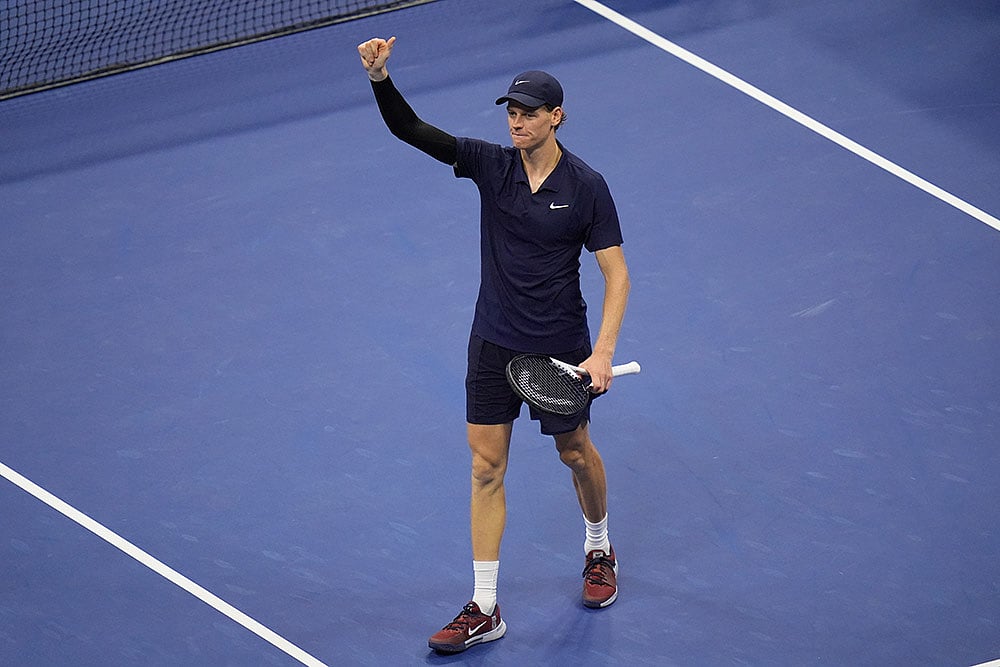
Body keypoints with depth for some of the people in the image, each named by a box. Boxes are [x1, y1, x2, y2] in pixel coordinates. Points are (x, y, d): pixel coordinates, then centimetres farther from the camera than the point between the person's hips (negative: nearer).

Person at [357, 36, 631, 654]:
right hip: (494, 341, 2)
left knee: (576, 452, 16)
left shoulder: (586, 186, -13)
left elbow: (616, 273, -11)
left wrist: (603, 353, -21)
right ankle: (485, 609, 5)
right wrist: (380, 77, -33)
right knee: (487, 467, 1)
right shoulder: (490, 164, -7)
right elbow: (410, 129, -15)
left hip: (561, 346, -2)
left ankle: (599, 550, 47)